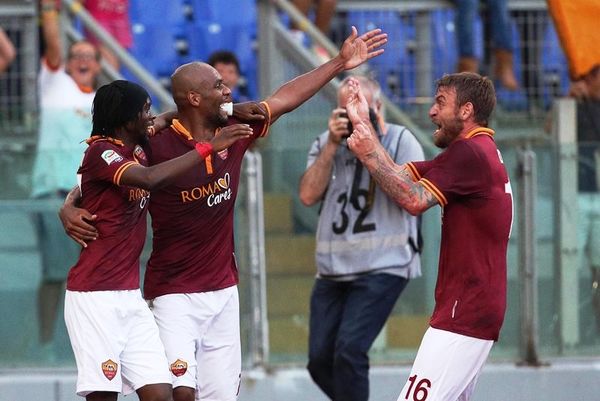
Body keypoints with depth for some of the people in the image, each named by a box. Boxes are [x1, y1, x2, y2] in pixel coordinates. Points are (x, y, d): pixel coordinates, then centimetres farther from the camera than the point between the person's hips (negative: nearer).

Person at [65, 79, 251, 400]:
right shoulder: (100, 151, -11)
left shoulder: (136, 150, 14)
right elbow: (150, 179, -30)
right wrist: (208, 147, -25)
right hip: (95, 298, -8)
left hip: (130, 298, 8)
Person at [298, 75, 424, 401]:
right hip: (332, 271, 5)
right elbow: (308, 195, 0)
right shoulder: (325, 144, 13)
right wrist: (333, 145, -6)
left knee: (349, 350, -19)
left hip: (383, 268, -5)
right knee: (320, 359, 2)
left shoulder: (401, 140, 1)